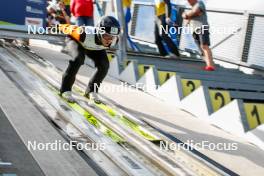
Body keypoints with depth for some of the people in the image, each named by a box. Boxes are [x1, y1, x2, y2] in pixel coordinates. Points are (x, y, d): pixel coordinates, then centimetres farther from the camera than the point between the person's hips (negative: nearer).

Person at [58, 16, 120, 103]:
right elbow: (70, 28, -25)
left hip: (95, 47, 4)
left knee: (104, 65, -13)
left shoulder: (114, 40, -33)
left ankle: (91, 91, 8)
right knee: (78, 58, -31)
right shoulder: (84, 34, -46)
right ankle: (65, 90, -17)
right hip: (75, 40, -4)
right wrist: (62, 27, -3)